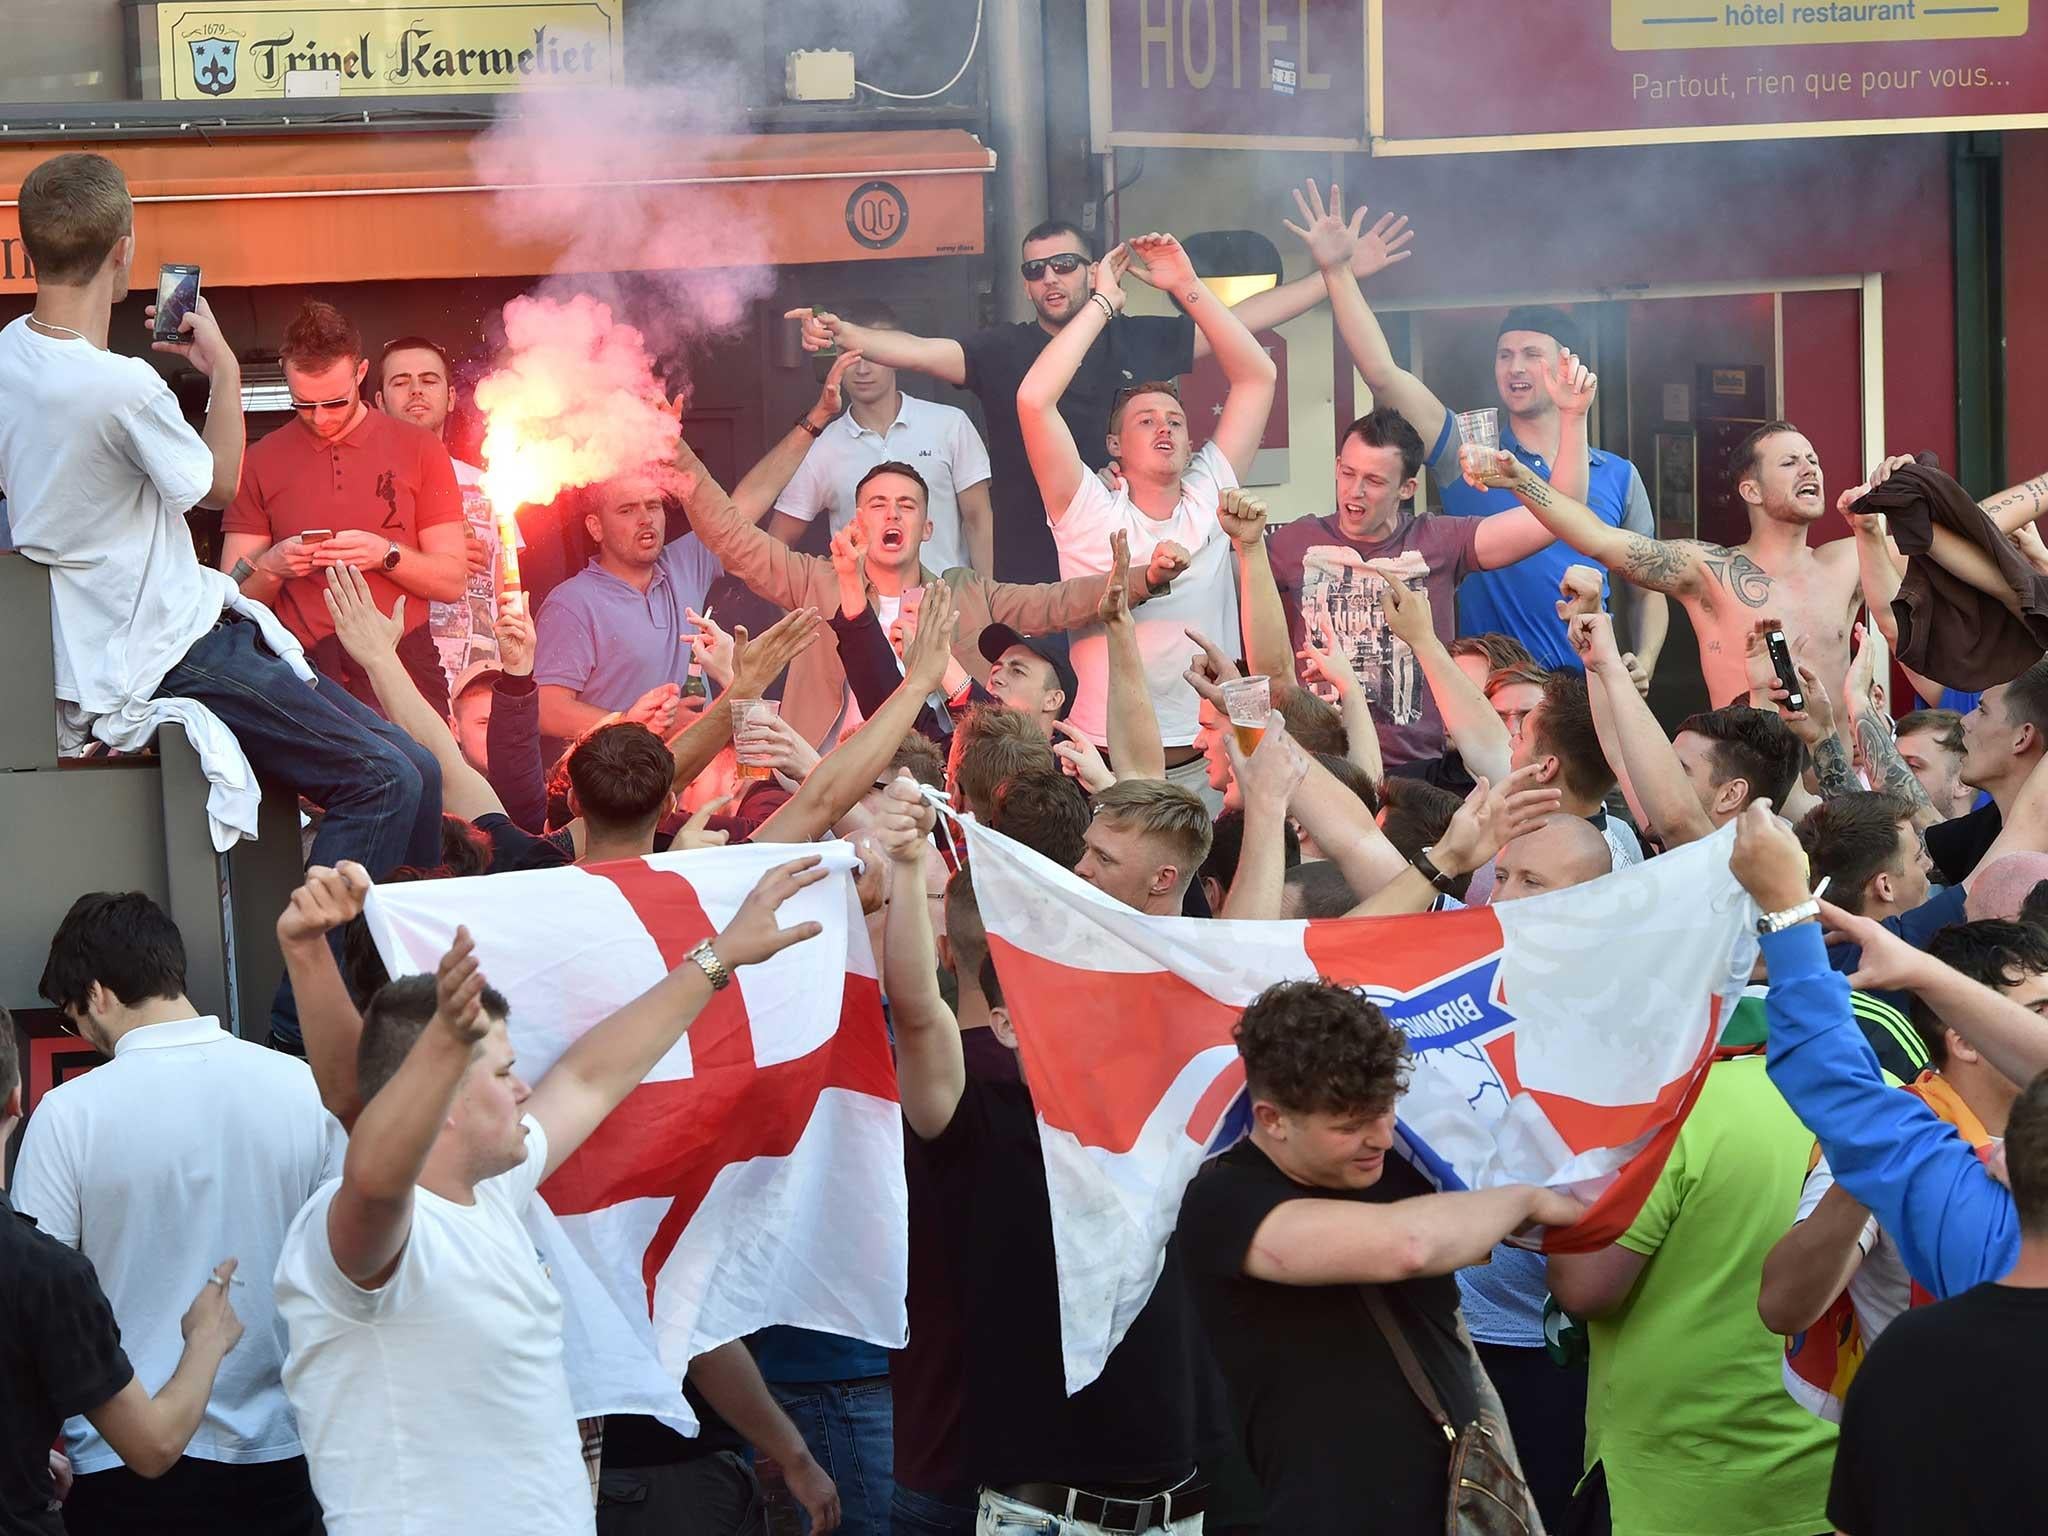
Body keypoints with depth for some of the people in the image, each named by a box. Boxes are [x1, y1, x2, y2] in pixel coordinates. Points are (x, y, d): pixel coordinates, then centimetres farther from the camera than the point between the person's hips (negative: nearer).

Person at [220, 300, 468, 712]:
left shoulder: (419, 450, 10)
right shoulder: (260, 462, 11)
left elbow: (453, 581, 7)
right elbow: (232, 597, 10)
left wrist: (386, 555, -10)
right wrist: (269, 567, -11)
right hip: (301, 674, 0)